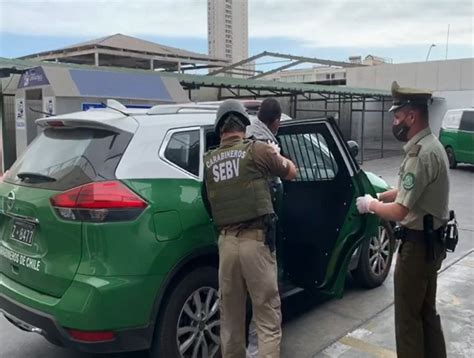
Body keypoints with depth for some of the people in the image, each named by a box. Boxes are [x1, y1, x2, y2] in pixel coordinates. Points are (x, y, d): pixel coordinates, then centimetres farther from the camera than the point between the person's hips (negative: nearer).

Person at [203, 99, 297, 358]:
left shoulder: (208, 160, 9)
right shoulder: (256, 150, -1)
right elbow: (291, 172, 12)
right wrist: (275, 154, 31)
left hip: (226, 241, 4)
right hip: (255, 239, -4)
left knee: (230, 316, 17)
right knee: (268, 318, 4)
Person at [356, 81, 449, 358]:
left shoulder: (422, 154, -25)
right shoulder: (430, 145, 7)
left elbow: (399, 211, -26)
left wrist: (371, 205, -9)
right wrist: (378, 198, 6)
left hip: (418, 244, -10)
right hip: (431, 241, 10)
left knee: (408, 315, 4)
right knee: (426, 311, 21)